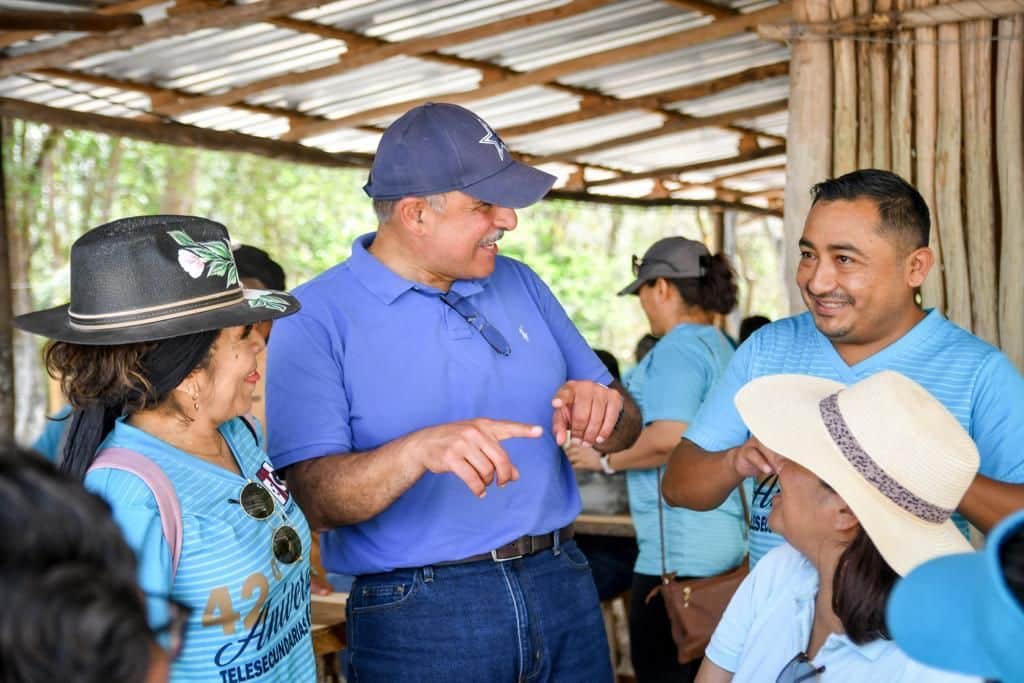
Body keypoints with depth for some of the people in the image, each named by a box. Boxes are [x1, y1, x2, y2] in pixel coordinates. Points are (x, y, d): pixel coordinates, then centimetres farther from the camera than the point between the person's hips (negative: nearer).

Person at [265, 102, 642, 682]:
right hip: (417, 616, -4)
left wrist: (602, 412, -12)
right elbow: (314, 495, -18)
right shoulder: (316, 319, -8)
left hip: (562, 586, 5)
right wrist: (420, 450, -34)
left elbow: (625, 426, 11)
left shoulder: (521, 285, 8)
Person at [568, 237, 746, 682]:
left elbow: (671, 437, -26)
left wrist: (606, 459, -11)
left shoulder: (679, 349, -13)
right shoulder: (721, 346, 15)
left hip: (677, 554, -10)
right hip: (726, 543, 10)